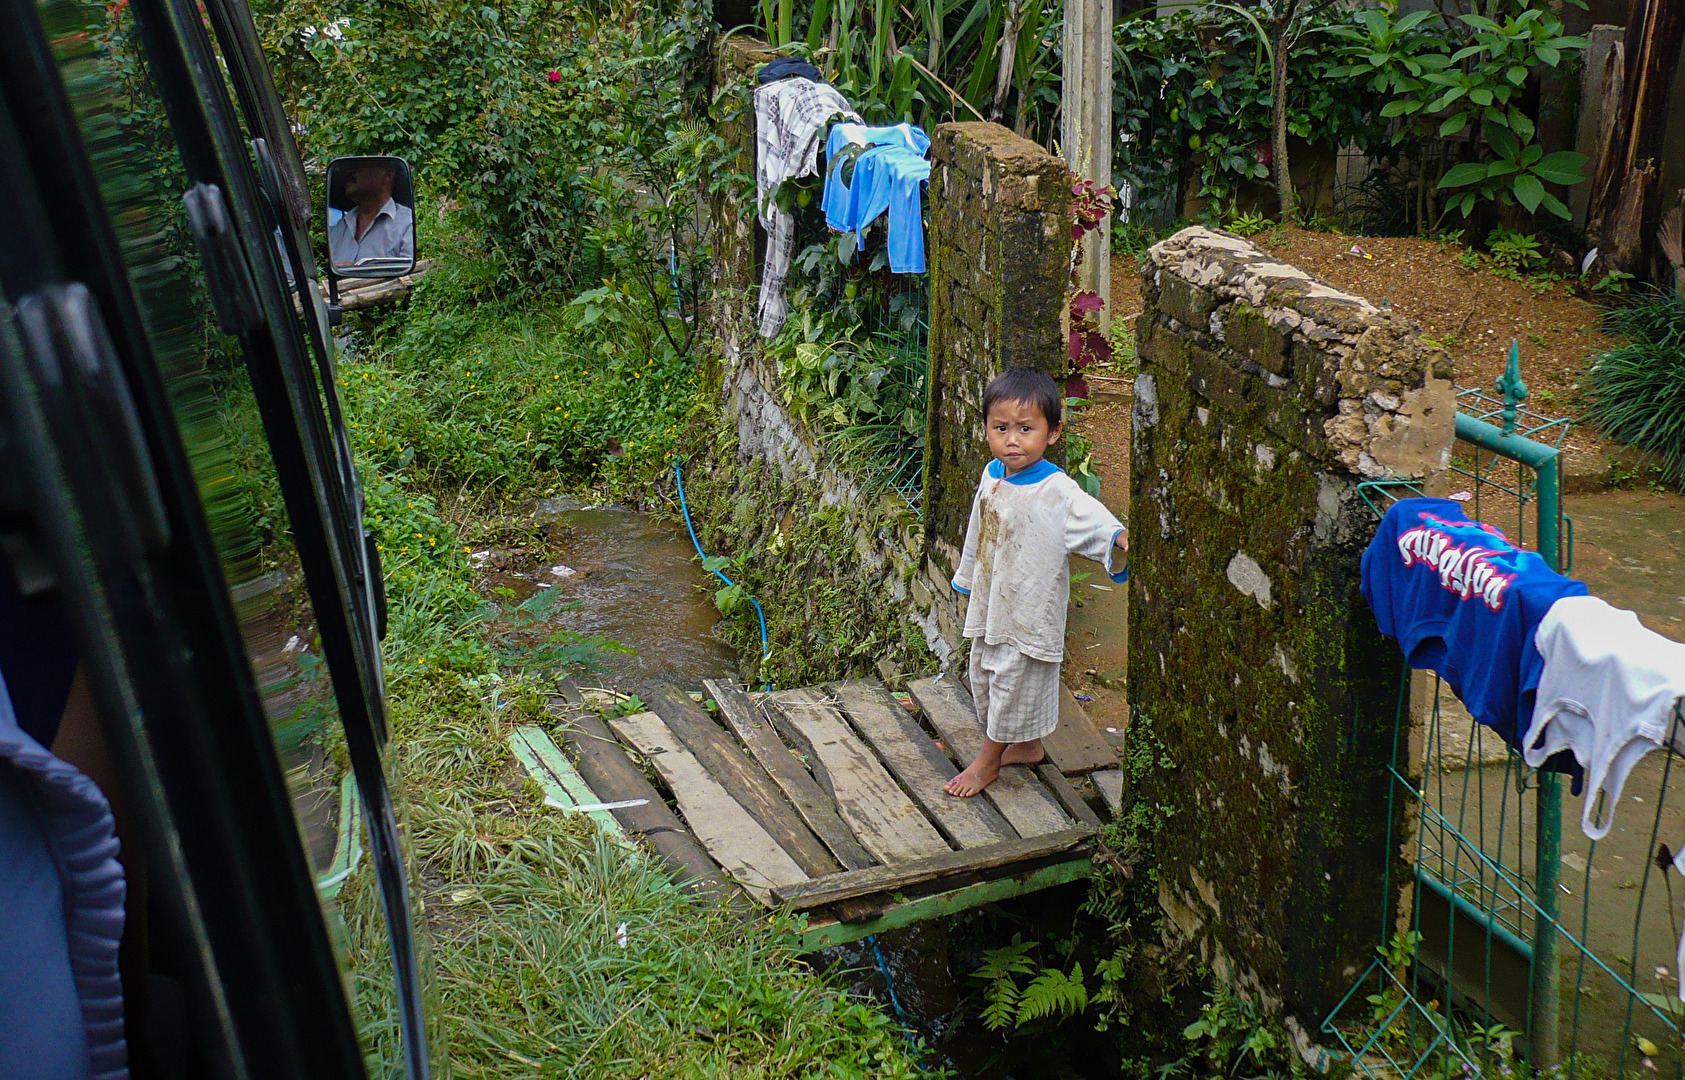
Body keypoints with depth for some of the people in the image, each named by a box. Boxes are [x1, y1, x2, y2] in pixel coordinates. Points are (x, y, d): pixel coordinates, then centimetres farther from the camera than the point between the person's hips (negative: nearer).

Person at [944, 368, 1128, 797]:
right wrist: (967, 581, 24)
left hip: (1030, 612, -7)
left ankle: (989, 760, 30)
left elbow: (1092, 519, -37)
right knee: (983, 678, 20)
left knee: (1013, 683, 9)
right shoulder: (993, 475, -1)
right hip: (990, 603, 8)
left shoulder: (1057, 491, -23)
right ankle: (1027, 746, 40)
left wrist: (1120, 538, -59)